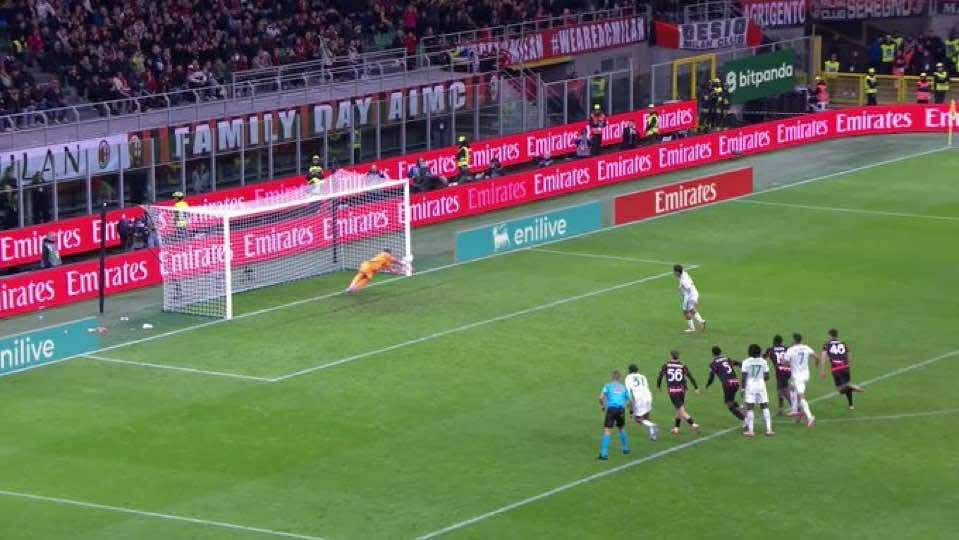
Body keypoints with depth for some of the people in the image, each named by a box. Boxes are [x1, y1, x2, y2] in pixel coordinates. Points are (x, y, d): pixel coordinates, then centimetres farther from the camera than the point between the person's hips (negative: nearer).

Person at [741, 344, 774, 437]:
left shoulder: (746, 362, -6)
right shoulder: (763, 362, 1)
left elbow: (744, 377, -8)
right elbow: (767, 377, 2)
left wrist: (743, 389, -2)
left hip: (750, 386, -2)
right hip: (761, 385, 2)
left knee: (750, 408, 0)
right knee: (765, 407, 8)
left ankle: (750, 430, -2)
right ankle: (769, 429, 5)